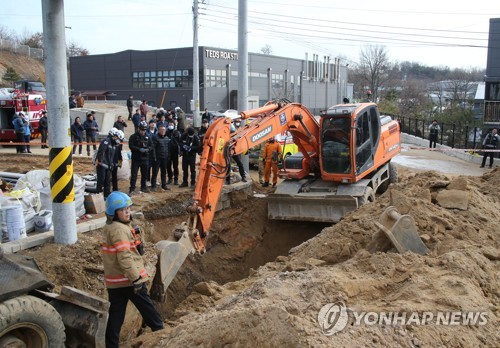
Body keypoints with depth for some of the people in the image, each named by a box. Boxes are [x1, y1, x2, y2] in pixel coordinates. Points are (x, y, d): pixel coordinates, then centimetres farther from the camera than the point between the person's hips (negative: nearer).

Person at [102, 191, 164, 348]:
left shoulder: (110, 228, 12)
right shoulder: (119, 229, -19)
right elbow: (125, 257, -25)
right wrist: (136, 279, -22)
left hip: (114, 281, 9)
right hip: (128, 279, -9)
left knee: (115, 314, 11)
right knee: (147, 308, 9)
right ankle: (160, 331, 24)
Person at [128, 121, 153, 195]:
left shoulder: (147, 137, 8)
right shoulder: (133, 136, -4)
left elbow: (151, 146, 9)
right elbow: (131, 146, -11)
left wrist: (147, 149, -13)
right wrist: (139, 149, -22)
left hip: (145, 159, 4)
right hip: (136, 159, -4)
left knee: (145, 174, 13)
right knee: (134, 174, -5)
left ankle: (143, 187, 28)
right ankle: (132, 189, -2)